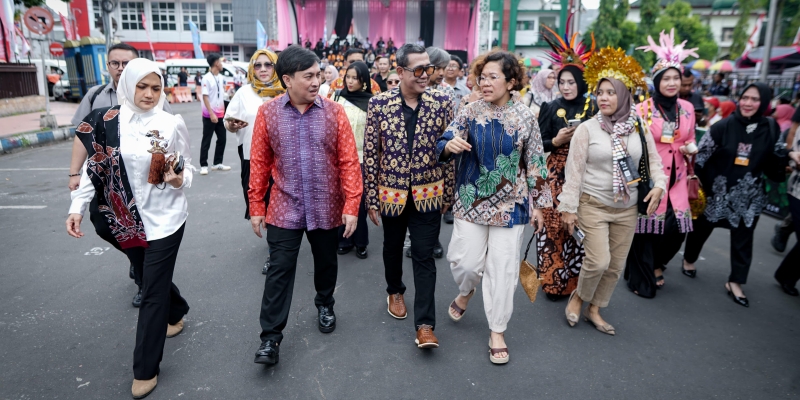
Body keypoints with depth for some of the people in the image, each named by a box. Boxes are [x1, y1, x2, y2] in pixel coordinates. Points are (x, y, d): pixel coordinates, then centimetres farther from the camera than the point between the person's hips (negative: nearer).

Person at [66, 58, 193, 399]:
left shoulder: (172, 124, -8)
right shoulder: (105, 122, -2)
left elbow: (188, 167, -1)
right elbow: (94, 167, 3)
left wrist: (179, 181, -23)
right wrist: (77, 207, -2)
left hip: (165, 218, -3)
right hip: (126, 220, 4)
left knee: (152, 292, 0)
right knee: (151, 278, 21)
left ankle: (145, 368, 12)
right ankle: (176, 313, 51)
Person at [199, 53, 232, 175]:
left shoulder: (220, 77, 9)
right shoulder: (207, 78, -13)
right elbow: (205, 97, -16)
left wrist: (223, 111, 13)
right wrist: (211, 114, -21)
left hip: (220, 115, 7)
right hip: (209, 115, -7)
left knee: (222, 139, 11)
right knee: (206, 141, 1)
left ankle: (217, 163, 21)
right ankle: (203, 165, 9)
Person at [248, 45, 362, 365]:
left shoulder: (334, 112, -5)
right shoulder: (267, 113, -4)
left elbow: (349, 161, -6)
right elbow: (259, 163, 0)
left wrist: (351, 205, -9)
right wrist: (256, 207, 1)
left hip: (326, 208, 1)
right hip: (285, 208, -1)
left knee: (326, 263, 19)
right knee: (279, 270, 2)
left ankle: (325, 305, 46)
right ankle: (271, 336, 15)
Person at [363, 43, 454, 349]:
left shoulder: (442, 103, -6)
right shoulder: (379, 103, -7)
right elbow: (370, 153, -4)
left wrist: (447, 194, 2)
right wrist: (372, 198, -3)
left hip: (428, 194, -1)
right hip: (391, 193, 1)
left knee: (424, 257, 1)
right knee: (392, 248, 20)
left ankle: (425, 324, 10)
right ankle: (395, 291, 47)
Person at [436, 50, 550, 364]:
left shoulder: (525, 117, -2)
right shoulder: (470, 112, -2)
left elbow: (535, 163, 2)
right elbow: (442, 147, -4)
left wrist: (537, 204, 3)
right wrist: (449, 144, -29)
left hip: (509, 204, 0)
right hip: (471, 200, 1)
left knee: (503, 268, 4)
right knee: (466, 261, 2)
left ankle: (497, 331, 22)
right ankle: (466, 292, 40)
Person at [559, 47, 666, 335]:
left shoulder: (639, 127, 1)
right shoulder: (587, 128, -8)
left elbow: (654, 160, 10)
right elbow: (574, 170, -9)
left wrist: (659, 184, -9)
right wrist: (568, 207, -10)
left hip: (627, 208, 4)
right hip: (593, 204, -4)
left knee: (616, 265, 9)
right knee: (598, 261, -13)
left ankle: (594, 309, 29)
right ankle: (579, 296, 18)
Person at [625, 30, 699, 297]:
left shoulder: (687, 108, 7)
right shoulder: (643, 109, -9)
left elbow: (690, 140, 19)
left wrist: (691, 148, -1)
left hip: (676, 178, 5)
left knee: (678, 227, 4)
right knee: (646, 227, 1)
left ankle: (657, 265, 34)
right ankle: (642, 279, 20)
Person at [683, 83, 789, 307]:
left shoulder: (771, 129, -2)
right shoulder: (724, 126, -10)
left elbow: (773, 165, 6)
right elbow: (701, 154, -8)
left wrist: (784, 156, -14)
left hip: (749, 196, 2)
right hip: (717, 192, -2)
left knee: (743, 238, 6)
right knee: (702, 228, 14)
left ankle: (735, 282, 20)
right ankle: (689, 259, 40)